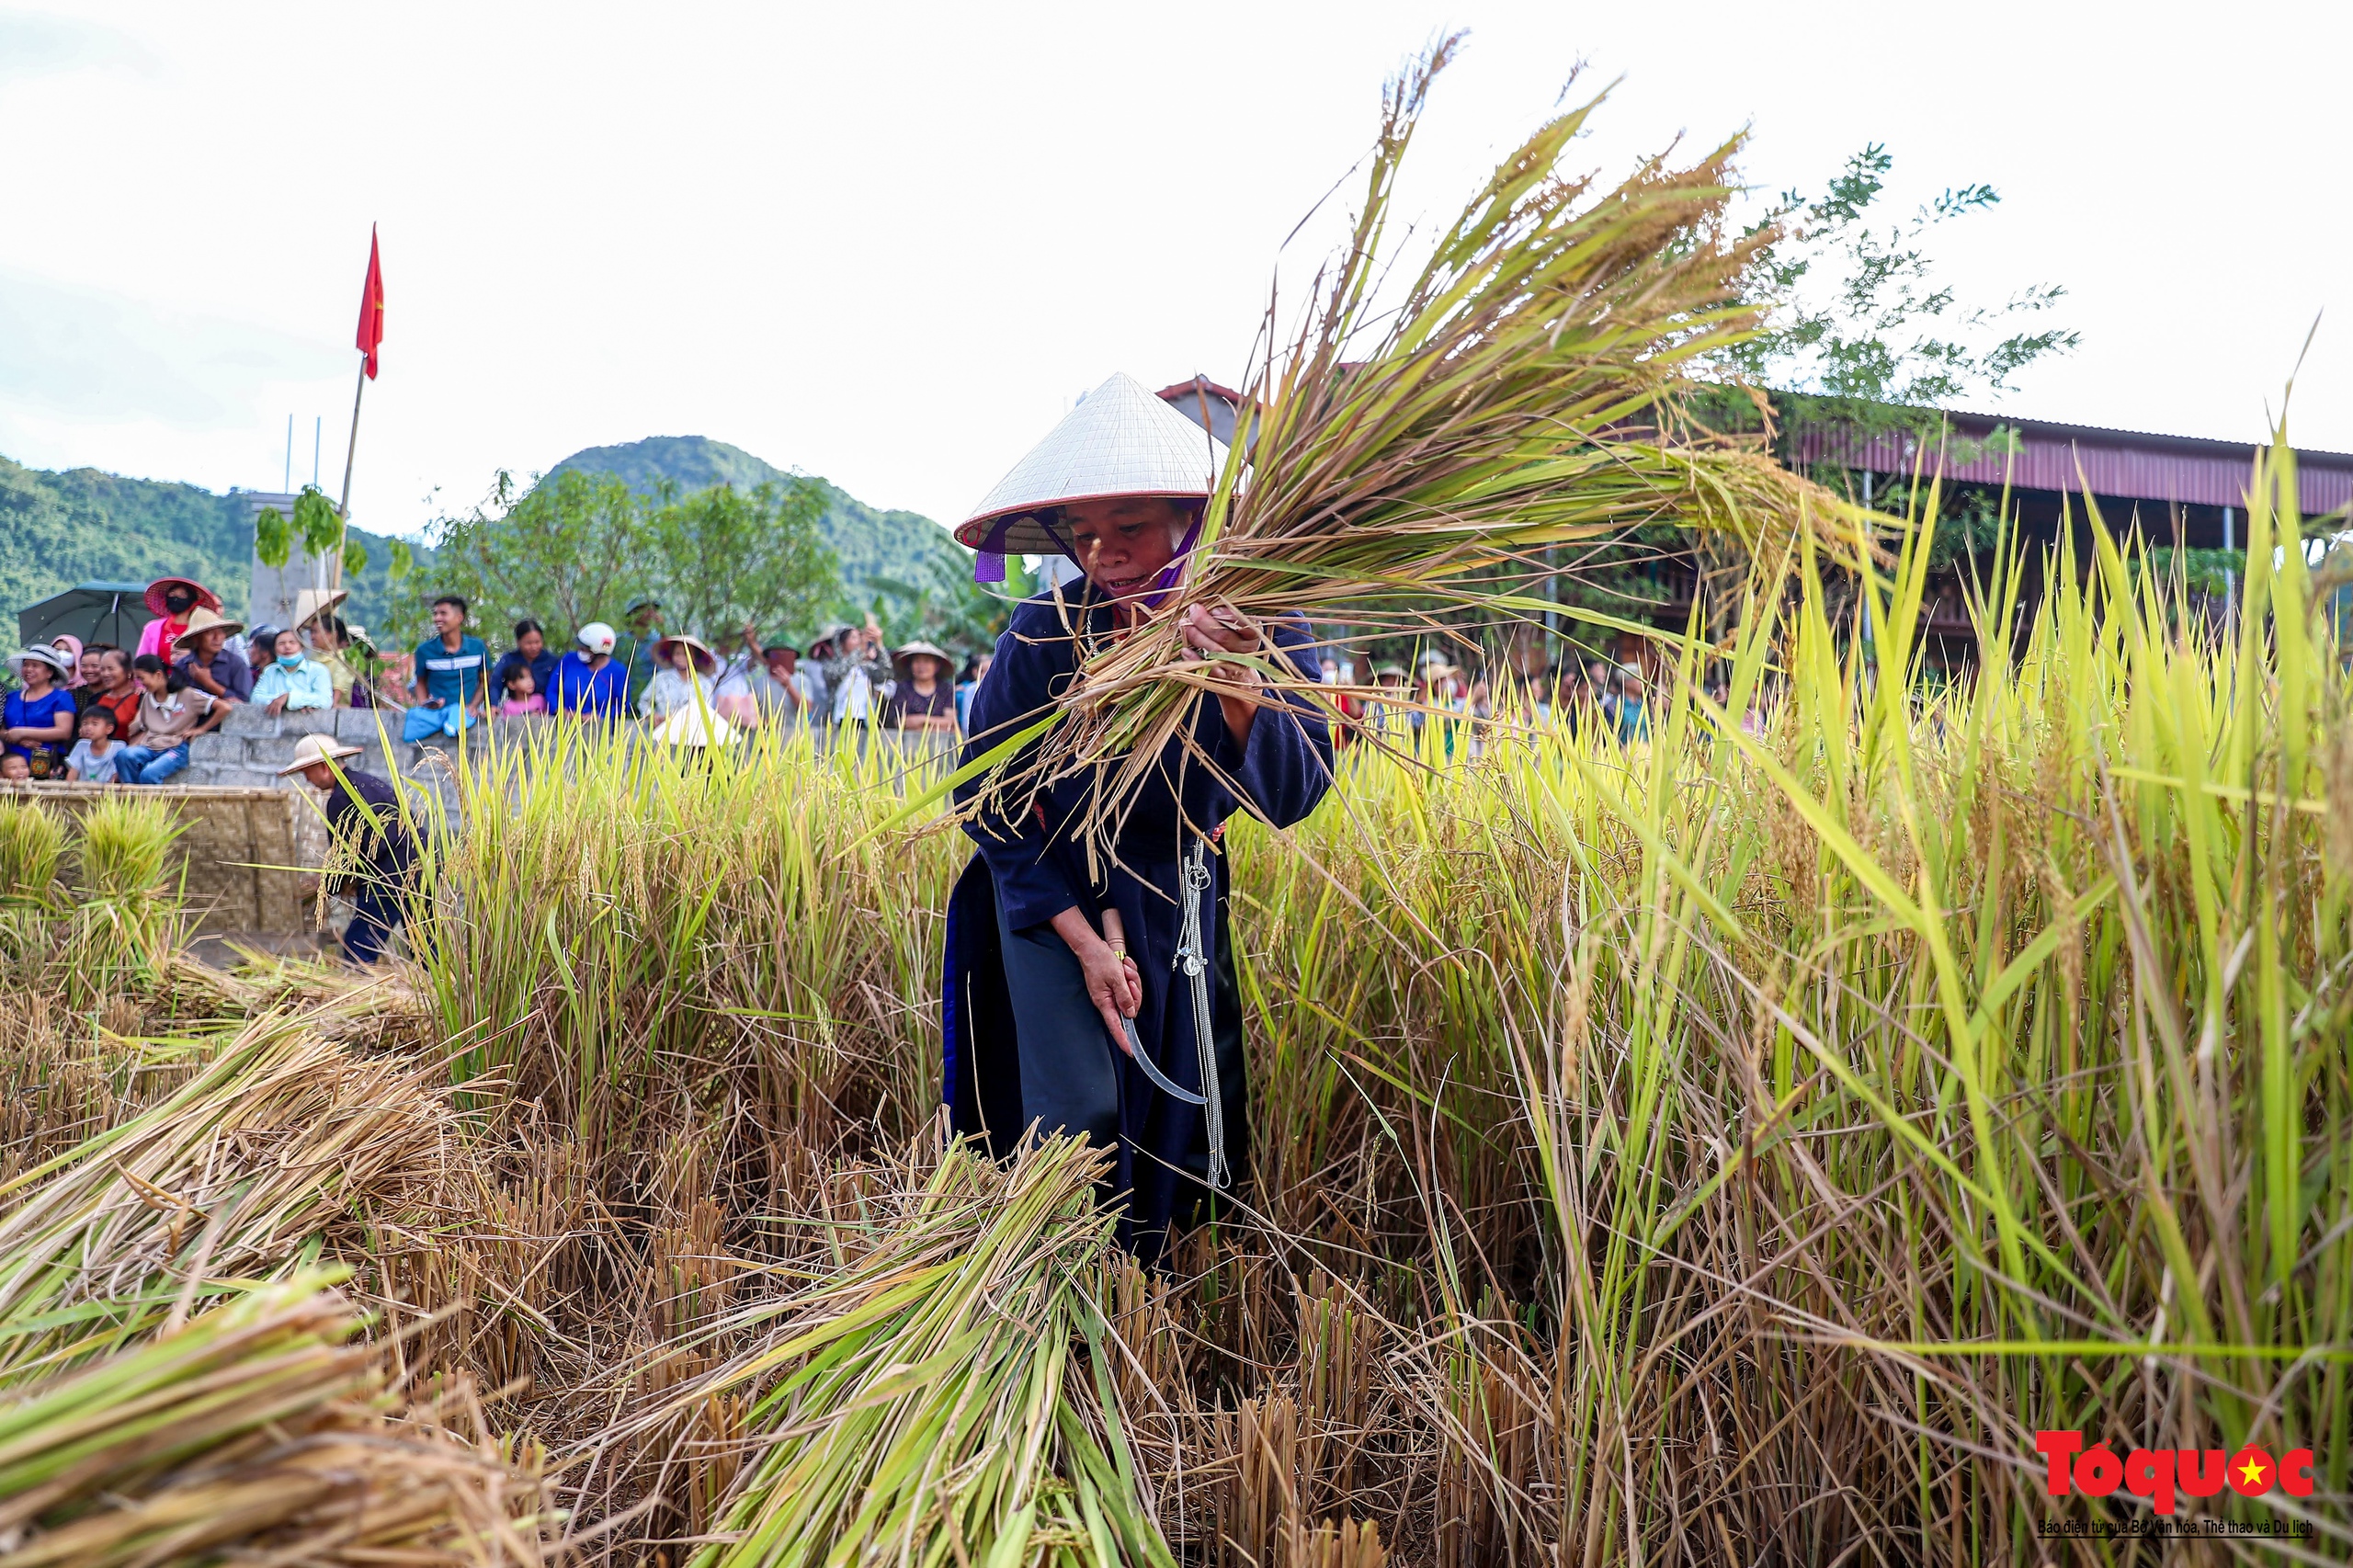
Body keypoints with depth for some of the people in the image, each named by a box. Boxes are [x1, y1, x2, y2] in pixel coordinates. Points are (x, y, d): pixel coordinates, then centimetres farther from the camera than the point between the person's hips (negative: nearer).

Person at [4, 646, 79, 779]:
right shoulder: (12, 697, 19)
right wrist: (19, 740, -8)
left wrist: (22, 732, -7)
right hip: (13, 762, 4)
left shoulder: (61, 697, 5)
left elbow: (64, 732, -7)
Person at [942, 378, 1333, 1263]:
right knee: (1080, 1110, -12)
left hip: (1183, 895, 3)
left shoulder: (1262, 623, -20)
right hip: (1051, 889, -3)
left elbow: (1293, 801, -26)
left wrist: (1242, 696, -47)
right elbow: (988, 800, -14)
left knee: (1181, 1113, 12)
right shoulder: (1043, 635, -25)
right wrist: (1086, 938, -19)